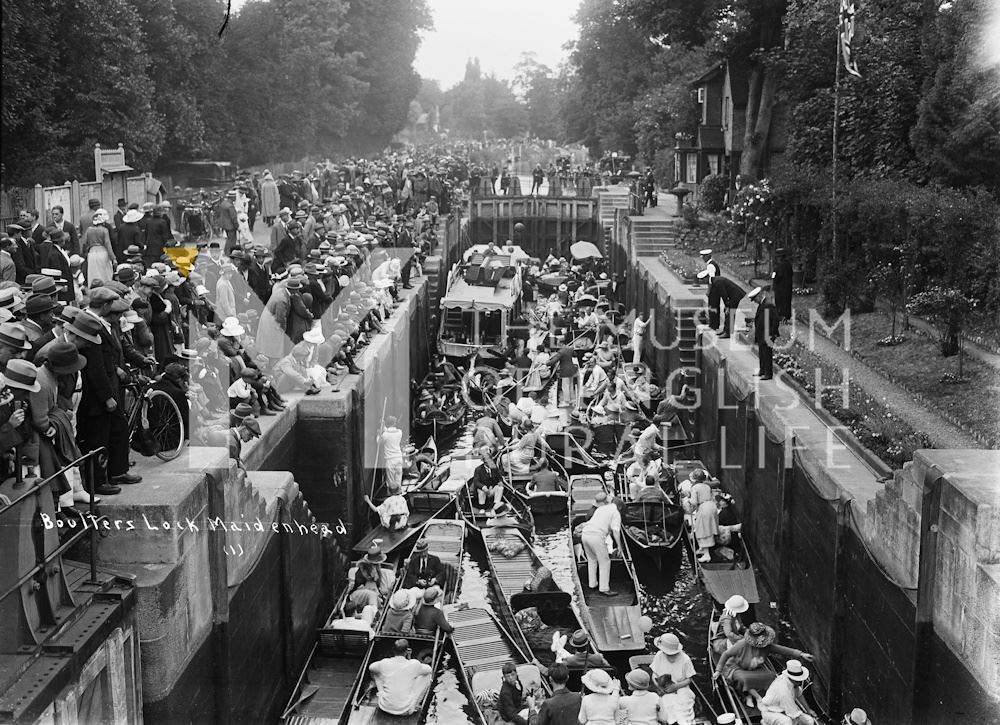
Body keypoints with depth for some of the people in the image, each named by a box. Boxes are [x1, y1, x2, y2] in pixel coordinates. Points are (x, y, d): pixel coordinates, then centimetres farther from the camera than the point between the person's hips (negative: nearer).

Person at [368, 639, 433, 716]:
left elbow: (370, 667, 16)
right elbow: (430, 670, 9)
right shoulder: (413, 665, -13)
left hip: (385, 707, 2)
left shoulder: (384, 663, -7)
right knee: (426, 675, 9)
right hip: (406, 710, -2)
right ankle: (415, 703, 19)